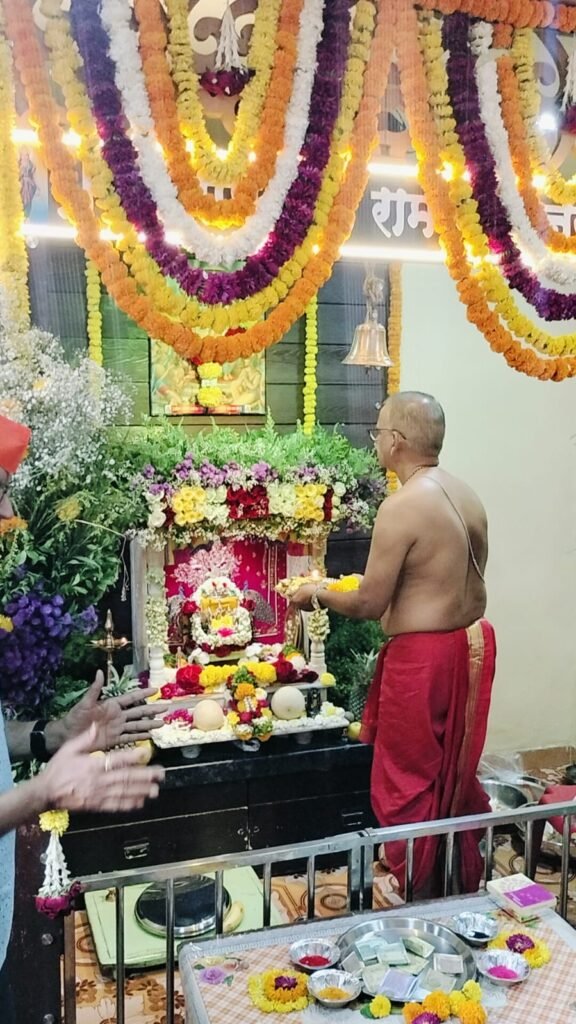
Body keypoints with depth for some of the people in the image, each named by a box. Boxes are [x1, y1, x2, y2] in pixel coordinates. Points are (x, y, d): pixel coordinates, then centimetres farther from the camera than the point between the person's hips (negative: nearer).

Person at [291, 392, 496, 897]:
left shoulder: (402, 506, -20)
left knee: (409, 784, 9)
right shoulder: (467, 496, 6)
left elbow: (369, 604, -17)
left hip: (422, 660, -9)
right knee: (455, 776, 23)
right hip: (471, 646, 9)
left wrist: (317, 595, 1)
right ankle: (463, 889, 40)